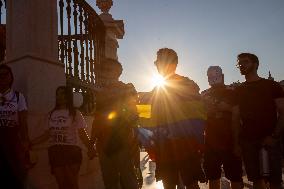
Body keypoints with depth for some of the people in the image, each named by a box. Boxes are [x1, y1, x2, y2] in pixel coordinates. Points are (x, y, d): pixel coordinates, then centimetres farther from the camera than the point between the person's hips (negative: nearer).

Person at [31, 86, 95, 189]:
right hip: (55, 151, 4)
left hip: (71, 149, -4)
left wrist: (90, 147, -17)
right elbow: (48, 133, 19)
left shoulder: (75, 113, 3)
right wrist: (30, 143, 13)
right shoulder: (51, 114, 15)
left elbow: (82, 133, -1)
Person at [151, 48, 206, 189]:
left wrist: (196, 140, -13)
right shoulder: (157, 90, 13)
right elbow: (154, 119, 14)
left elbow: (199, 114, -3)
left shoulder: (188, 85, -1)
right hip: (164, 145, 5)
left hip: (185, 143, -4)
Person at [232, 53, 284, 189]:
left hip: (268, 140, -3)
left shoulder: (271, 86, 4)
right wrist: (237, 142, 2)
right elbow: (236, 118, 11)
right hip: (247, 141, 3)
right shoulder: (239, 91, 13)